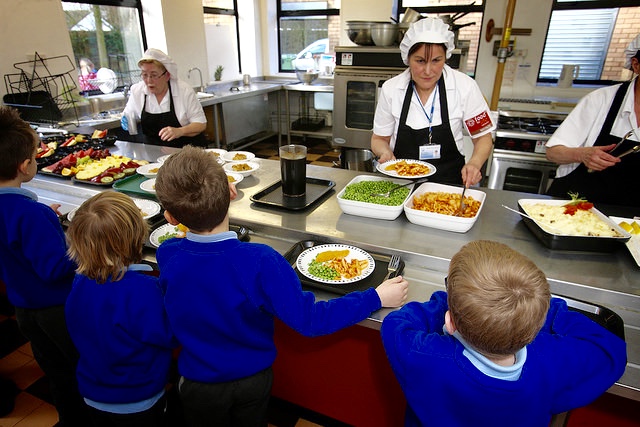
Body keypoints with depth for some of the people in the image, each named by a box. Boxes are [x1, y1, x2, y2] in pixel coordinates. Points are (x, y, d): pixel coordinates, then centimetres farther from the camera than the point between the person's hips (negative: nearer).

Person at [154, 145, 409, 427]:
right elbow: (309, 320, -30)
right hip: (254, 379, -1)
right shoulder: (260, 262, -35)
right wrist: (376, 298, -22)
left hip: (199, 385, 1)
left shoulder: (166, 256, -24)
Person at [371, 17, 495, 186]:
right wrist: (386, 152, -13)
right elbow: (379, 139, 9)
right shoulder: (390, 89, -2)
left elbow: (483, 137, 5)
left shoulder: (465, 87, -4)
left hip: (449, 182, -1)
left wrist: (474, 164, -15)